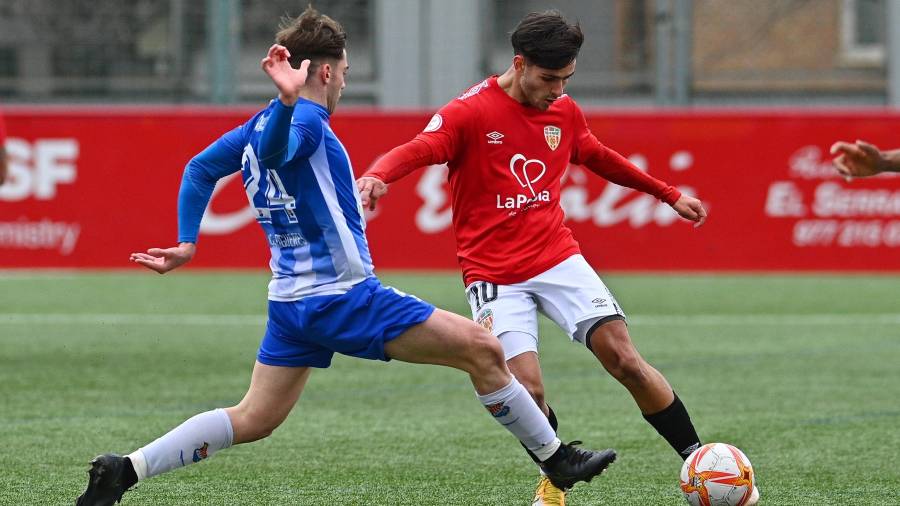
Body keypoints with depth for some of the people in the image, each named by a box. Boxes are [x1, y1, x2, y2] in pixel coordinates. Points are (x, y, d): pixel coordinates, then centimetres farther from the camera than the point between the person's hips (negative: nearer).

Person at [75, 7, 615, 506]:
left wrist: (187, 243, 16)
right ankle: (558, 461, 1)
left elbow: (200, 169, 18)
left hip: (293, 301, 10)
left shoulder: (262, 123, 11)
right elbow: (276, 150, -39)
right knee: (482, 349, -5)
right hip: (343, 296, -10)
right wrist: (289, 104, -58)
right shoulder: (306, 121, -16)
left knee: (252, 420, 13)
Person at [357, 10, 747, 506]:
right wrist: (376, 177, -48)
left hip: (558, 259, 4)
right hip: (495, 274, -4)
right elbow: (414, 151, -25)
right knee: (527, 389, -14)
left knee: (624, 357, -11)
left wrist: (670, 194, 31)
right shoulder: (470, 112, -11)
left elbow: (600, 158, 25)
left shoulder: (564, 112, 6)